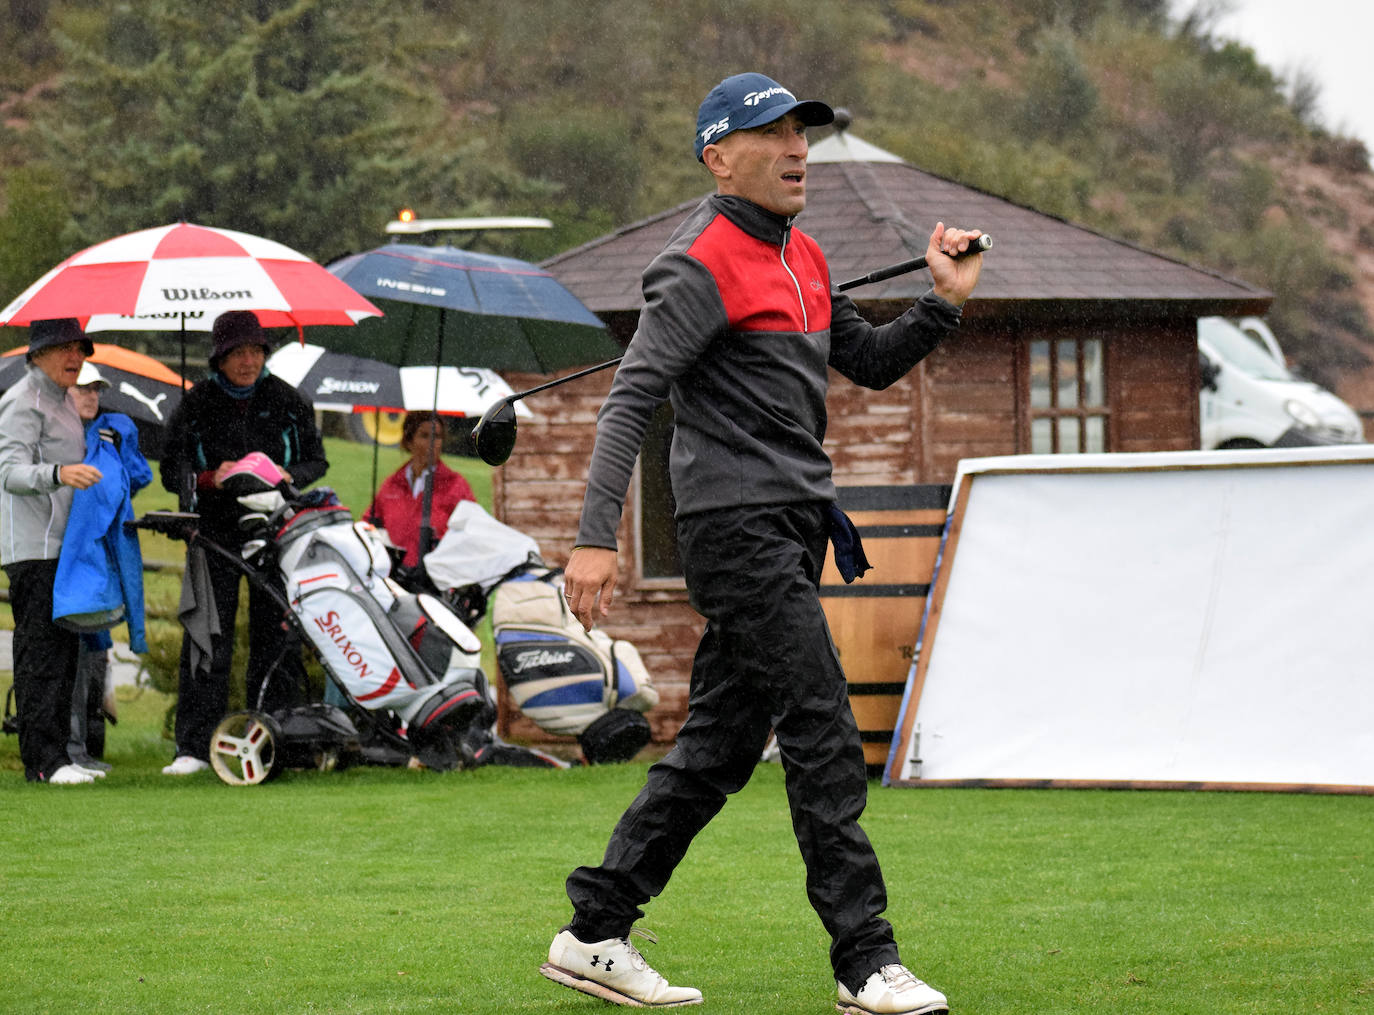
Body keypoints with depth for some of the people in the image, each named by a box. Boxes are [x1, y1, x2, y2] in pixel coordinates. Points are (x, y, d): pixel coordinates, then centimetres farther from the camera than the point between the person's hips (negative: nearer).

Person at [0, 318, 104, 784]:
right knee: (41, 652, -11)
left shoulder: (62, 400, 19)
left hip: (63, 545, 10)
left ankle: (55, 755, 15)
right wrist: (58, 474, -39)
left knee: (64, 652, 10)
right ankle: (41, 760, -13)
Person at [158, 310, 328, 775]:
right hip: (215, 531, -1)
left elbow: (316, 460, 12)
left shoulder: (288, 401, 6)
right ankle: (194, 746, -5)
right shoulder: (195, 405, 2)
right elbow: (171, 472, 5)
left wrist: (287, 476, -9)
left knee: (278, 638, 1)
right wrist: (211, 479, -15)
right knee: (208, 639, -7)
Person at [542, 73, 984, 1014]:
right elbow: (631, 399, -18)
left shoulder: (802, 259, 17)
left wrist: (944, 302, 5)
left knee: (721, 743, 11)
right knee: (825, 739, -11)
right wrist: (596, 537, -26)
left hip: (793, 529, 10)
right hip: (739, 524, -10)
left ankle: (596, 935, 17)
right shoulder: (703, 265, -12)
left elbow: (872, 362, 23)